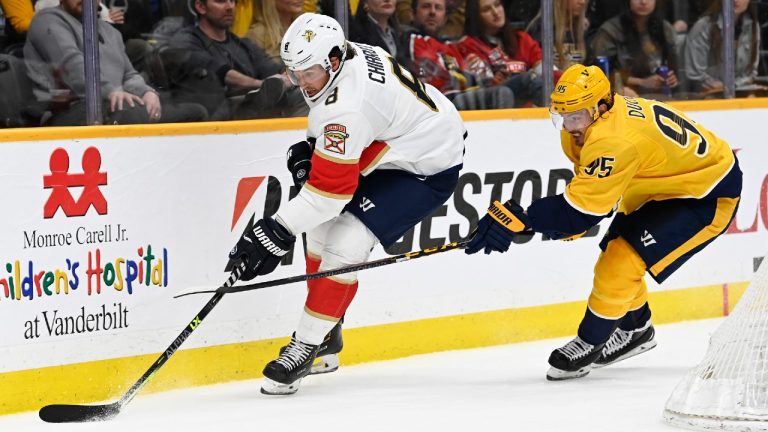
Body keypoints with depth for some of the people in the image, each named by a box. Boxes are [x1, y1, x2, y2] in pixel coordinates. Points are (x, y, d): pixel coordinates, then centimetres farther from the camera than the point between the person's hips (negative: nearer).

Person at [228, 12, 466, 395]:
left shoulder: (346, 106, -35)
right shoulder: (349, 55, -7)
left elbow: (331, 188, -33)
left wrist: (276, 234, -31)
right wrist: (312, 146, 3)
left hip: (428, 169, -11)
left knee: (346, 244, -19)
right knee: (322, 224, 11)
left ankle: (306, 347, -9)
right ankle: (326, 333, 23)